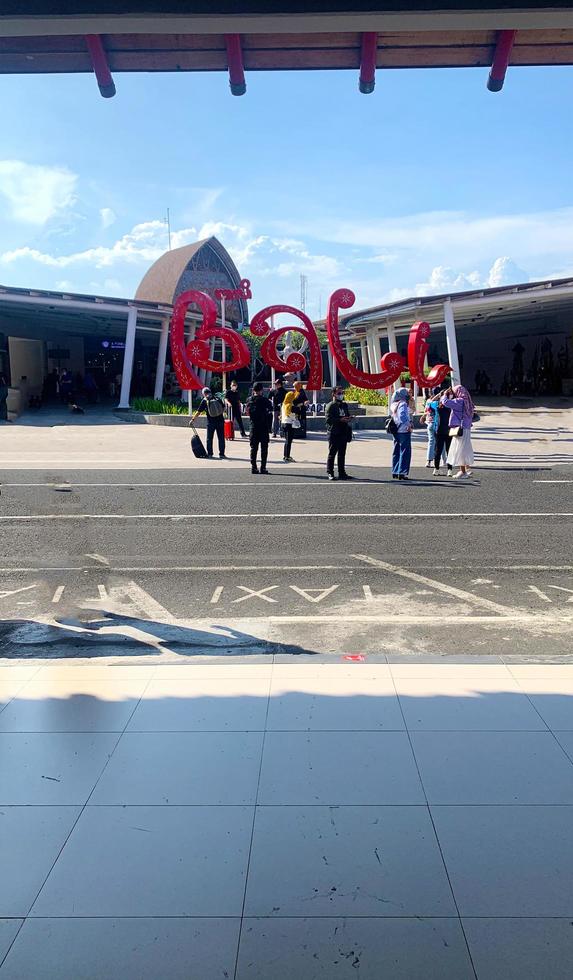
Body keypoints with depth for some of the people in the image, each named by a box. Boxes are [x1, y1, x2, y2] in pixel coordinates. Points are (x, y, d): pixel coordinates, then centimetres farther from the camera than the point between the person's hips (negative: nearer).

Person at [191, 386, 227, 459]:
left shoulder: (204, 401, -5)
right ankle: (222, 454, 7)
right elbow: (223, 409, 11)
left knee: (209, 438, 10)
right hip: (220, 420, 2)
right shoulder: (218, 399, 2)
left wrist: (193, 418, 5)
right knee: (221, 438, 7)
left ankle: (210, 454, 12)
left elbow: (198, 411, -4)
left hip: (211, 422, -2)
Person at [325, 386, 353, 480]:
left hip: (343, 433, 7)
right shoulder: (330, 405, -5)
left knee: (342, 454, 9)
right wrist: (340, 420, -21)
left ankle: (342, 473, 14)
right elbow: (328, 419, -13)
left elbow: (348, 415, 26)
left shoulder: (344, 405, 17)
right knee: (332, 453, -2)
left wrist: (348, 419, 2)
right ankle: (330, 473, 2)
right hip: (334, 433, -7)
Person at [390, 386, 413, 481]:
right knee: (405, 452, -4)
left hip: (396, 431, 8)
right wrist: (409, 426, -16)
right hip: (404, 431, -8)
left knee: (396, 451, 14)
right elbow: (403, 416, -25)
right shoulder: (403, 404, -13)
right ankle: (402, 473, -7)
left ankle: (395, 472, 18)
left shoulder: (394, 405, 12)